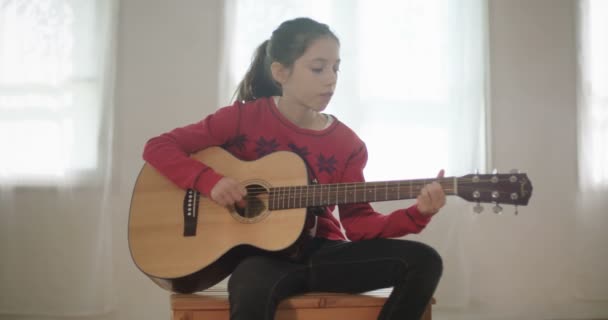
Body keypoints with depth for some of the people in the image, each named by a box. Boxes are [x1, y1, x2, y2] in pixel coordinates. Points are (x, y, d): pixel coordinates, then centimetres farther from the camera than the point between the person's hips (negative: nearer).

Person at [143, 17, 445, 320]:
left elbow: (357, 221, 0)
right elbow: (158, 147, -2)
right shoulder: (242, 118, -4)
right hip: (260, 252, -4)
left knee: (423, 261, -17)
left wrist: (416, 214, -16)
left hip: (319, 252, 5)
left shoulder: (348, 144, 3)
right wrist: (209, 180, -18)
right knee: (252, 290, -43)